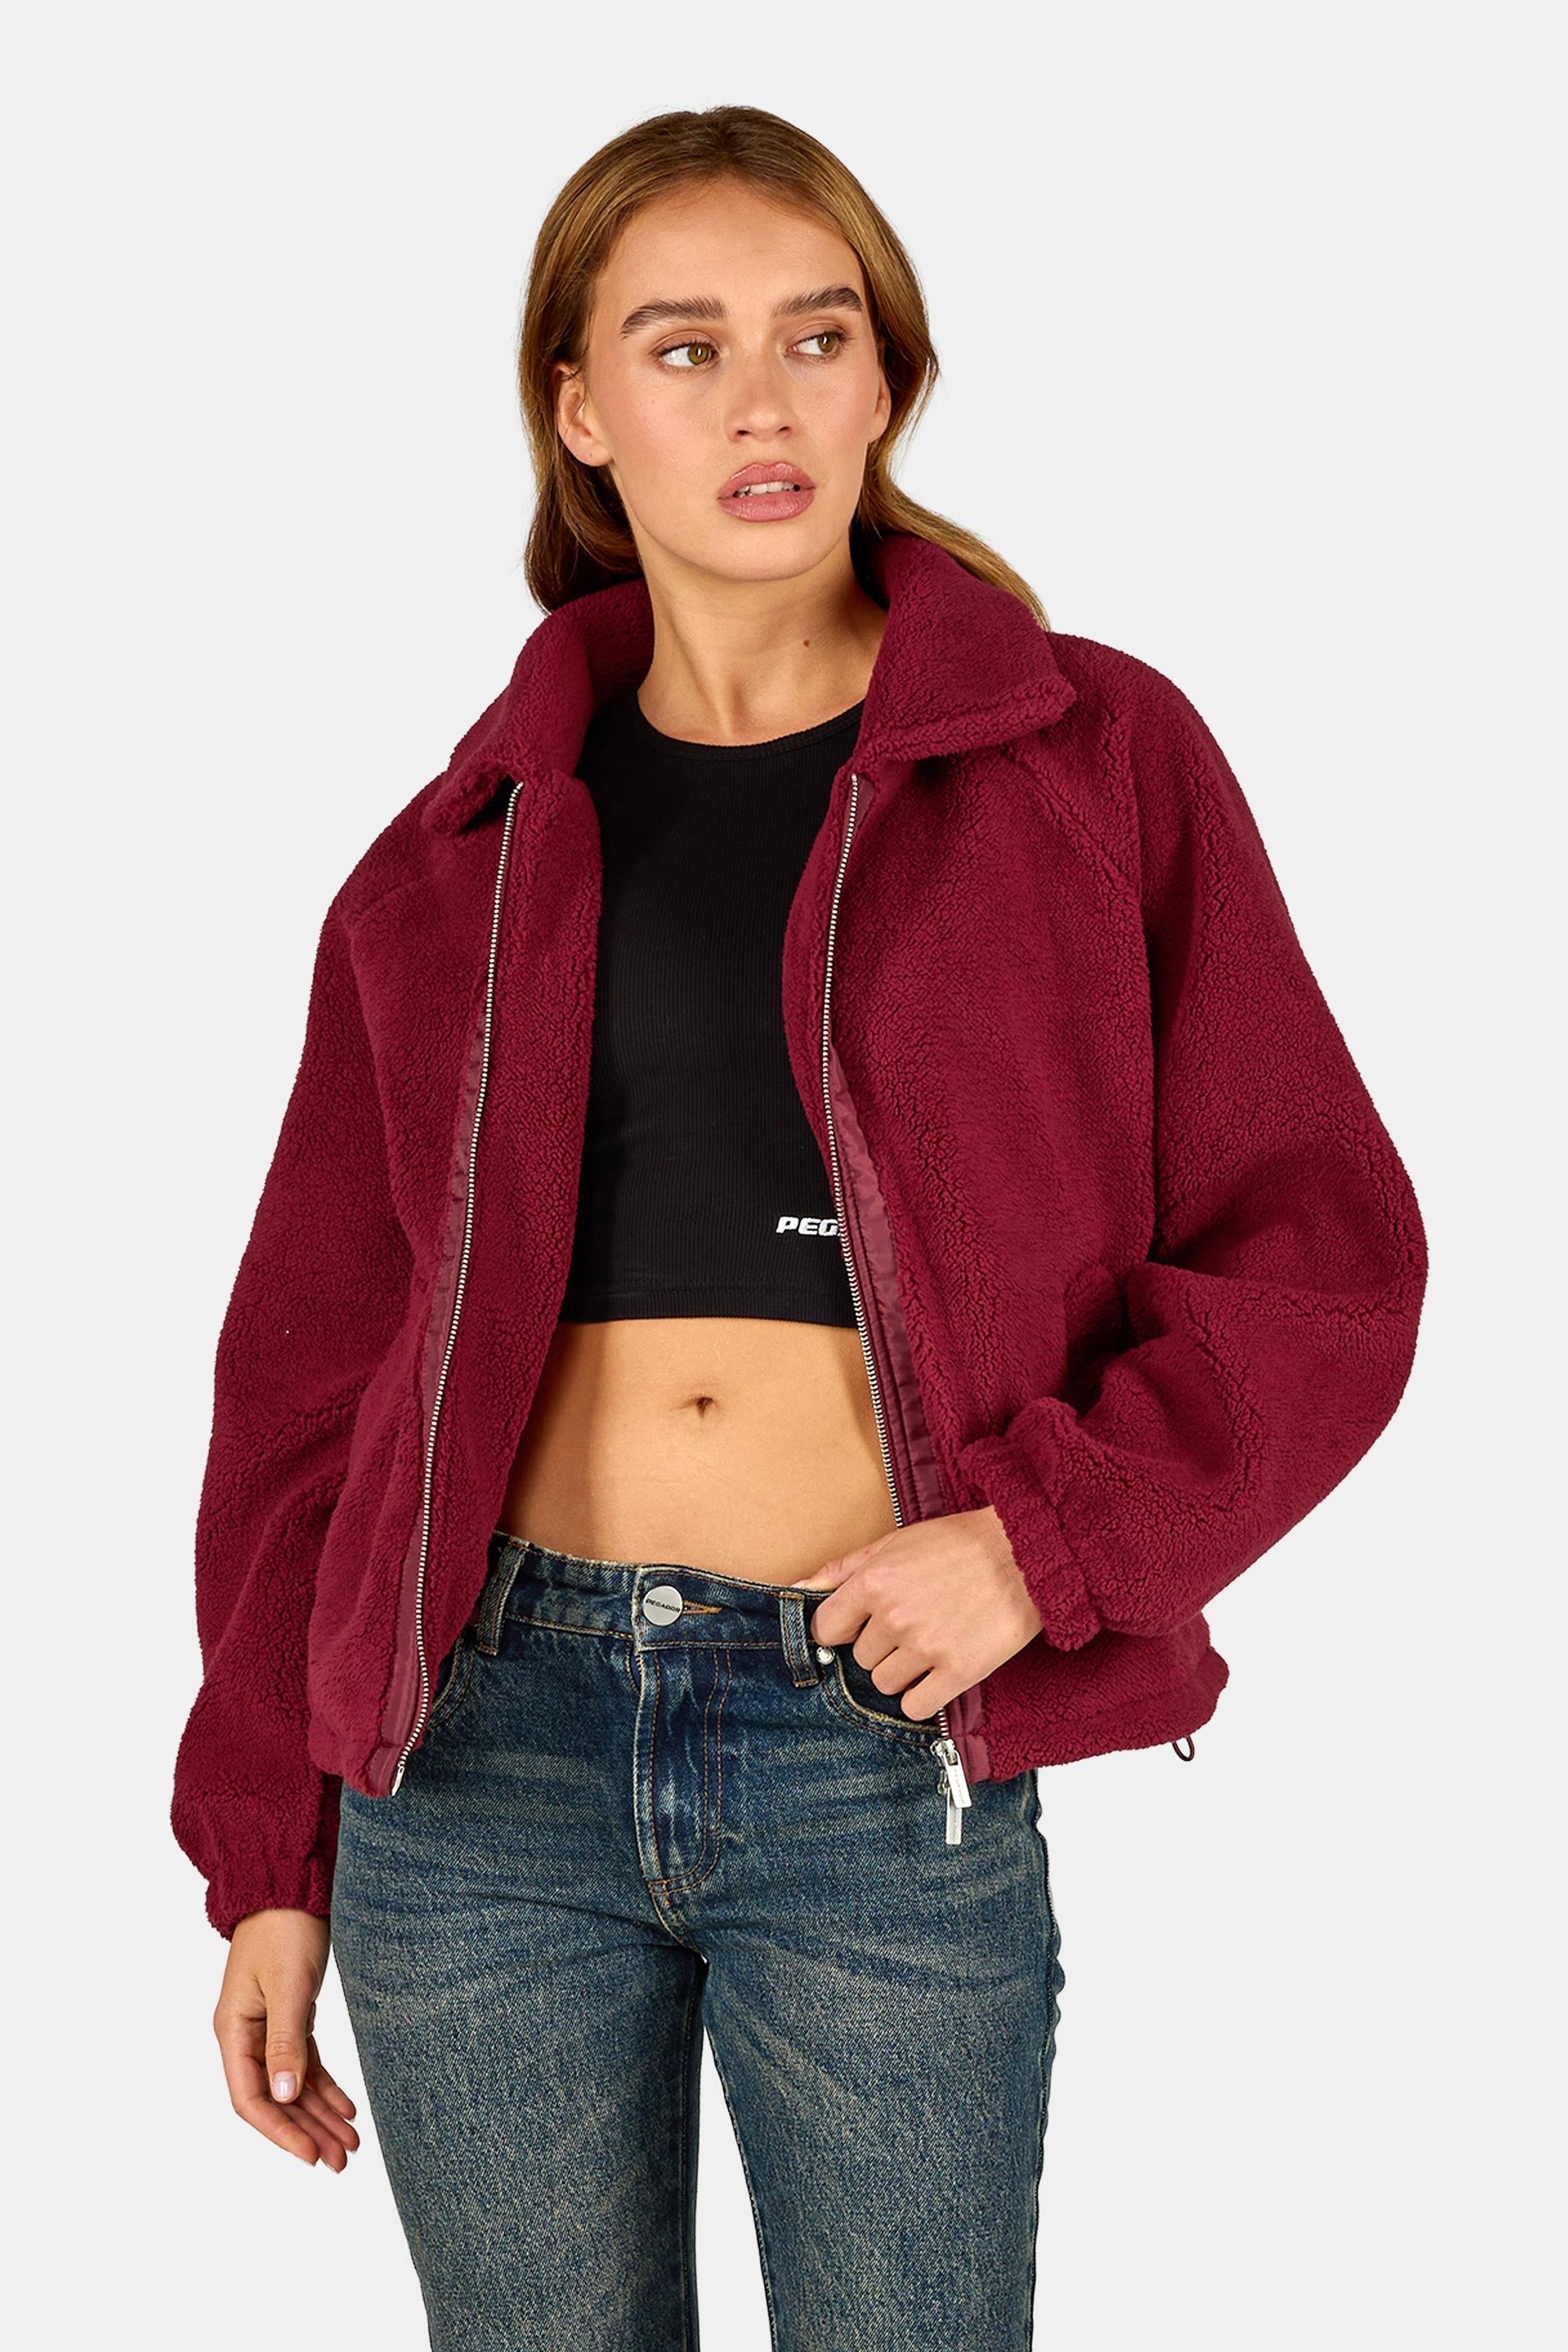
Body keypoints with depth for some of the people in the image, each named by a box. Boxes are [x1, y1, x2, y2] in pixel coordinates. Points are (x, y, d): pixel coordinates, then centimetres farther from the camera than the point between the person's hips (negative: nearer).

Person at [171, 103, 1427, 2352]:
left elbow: (1322, 1261, 1)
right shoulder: (471, 853, 8)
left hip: (888, 1757, -2)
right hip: (486, 1741, 2)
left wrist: (1052, 1535, -14)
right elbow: (315, 1354, 10)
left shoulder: (1098, 759, 2)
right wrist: (269, 1855, 9)